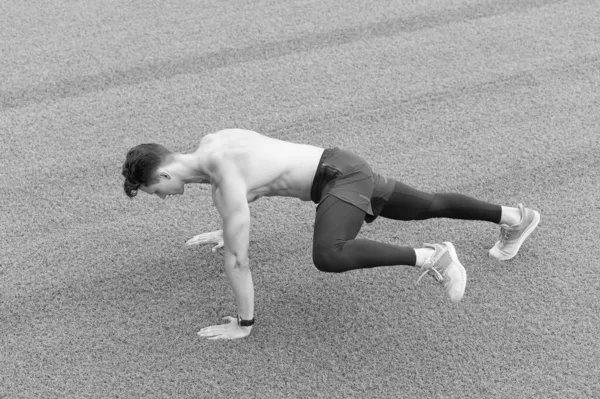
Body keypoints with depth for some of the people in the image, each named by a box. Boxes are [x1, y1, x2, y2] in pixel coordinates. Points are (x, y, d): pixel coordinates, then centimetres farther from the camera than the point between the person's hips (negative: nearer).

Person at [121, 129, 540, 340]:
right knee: (428, 207, 22)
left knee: (328, 257, -34)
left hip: (340, 179, -10)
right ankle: (516, 216, 36)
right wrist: (226, 232, 38)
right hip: (341, 169, 10)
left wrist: (243, 323, -16)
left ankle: (433, 257, -21)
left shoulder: (223, 189, -25)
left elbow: (237, 259, -25)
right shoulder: (211, 142, 5)